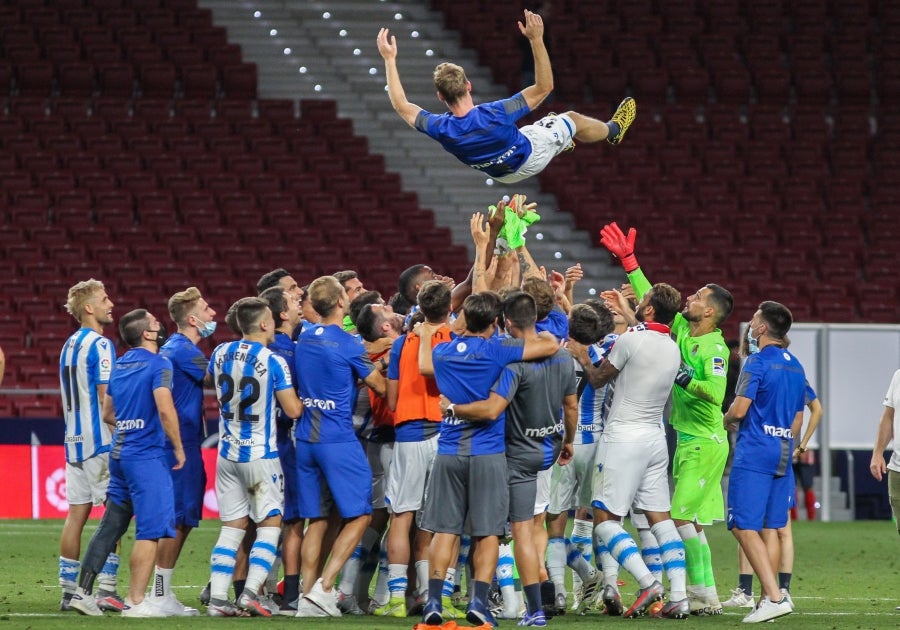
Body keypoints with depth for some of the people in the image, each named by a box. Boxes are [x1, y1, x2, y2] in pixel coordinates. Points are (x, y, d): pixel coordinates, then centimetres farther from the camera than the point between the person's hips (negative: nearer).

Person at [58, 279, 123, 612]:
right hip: (100, 441, -8)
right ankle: (106, 589, -9)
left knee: (76, 513, 7)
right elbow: (106, 399, -16)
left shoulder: (69, 345, 15)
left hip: (74, 441, 8)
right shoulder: (100, 346, -12)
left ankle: (69, 591, 7)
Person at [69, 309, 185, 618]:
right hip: (147, 455, -8)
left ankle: (82, 591, 12)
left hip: (119, 453, 8)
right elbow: (165, 410, -21)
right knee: (150, 531, -4)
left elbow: (108, 414, 21)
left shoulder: (120, 366, 13)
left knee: (110, 526, 13)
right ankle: (135, 601, -6)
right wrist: (178, 447, -10)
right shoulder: (159, 365, -10)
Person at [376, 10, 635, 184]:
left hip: (502, 173, 4)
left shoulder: (440, 130, -36)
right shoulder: (495, 115, -48)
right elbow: (544, 87, -39)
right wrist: (536, 39, -43)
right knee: (573, 119, 21)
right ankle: (613, 130, 52)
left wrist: (389, 59, -15)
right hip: (530, 158, -4)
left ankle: (558, 139, 66)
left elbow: (401, 105, -18)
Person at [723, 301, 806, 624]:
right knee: (769, 529, 10)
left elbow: (740, 407, -16)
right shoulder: (795, 366, 15)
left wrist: (727, 420, 5)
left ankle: (774, 596, -19)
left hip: (754, 452, -8)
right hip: (782, 454, 8)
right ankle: (768, 598, 10)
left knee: (744, 527, -9)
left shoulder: (758, 362, -10)